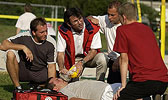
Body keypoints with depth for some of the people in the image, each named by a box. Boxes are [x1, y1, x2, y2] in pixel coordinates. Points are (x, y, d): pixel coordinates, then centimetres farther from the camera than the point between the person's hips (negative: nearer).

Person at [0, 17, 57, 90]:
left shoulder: (51, 43, -11)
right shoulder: (24, 37, -15)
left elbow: (51, 66, -9)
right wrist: (23, 47, -30)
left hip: (41, 72, 3)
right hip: (23, 70, -3)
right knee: (10, 53, -28)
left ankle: (36, 85, 16)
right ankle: (18, 87, -16)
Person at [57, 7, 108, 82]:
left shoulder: (93, 28, -18)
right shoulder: (63, 31, -16)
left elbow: (94, 51, -12)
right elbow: (60, 53, -16)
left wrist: (82, 63, -26)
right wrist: (61, 68, -35)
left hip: (89, 57, 0)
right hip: (72, 60, 0)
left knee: (101, 58, -32)